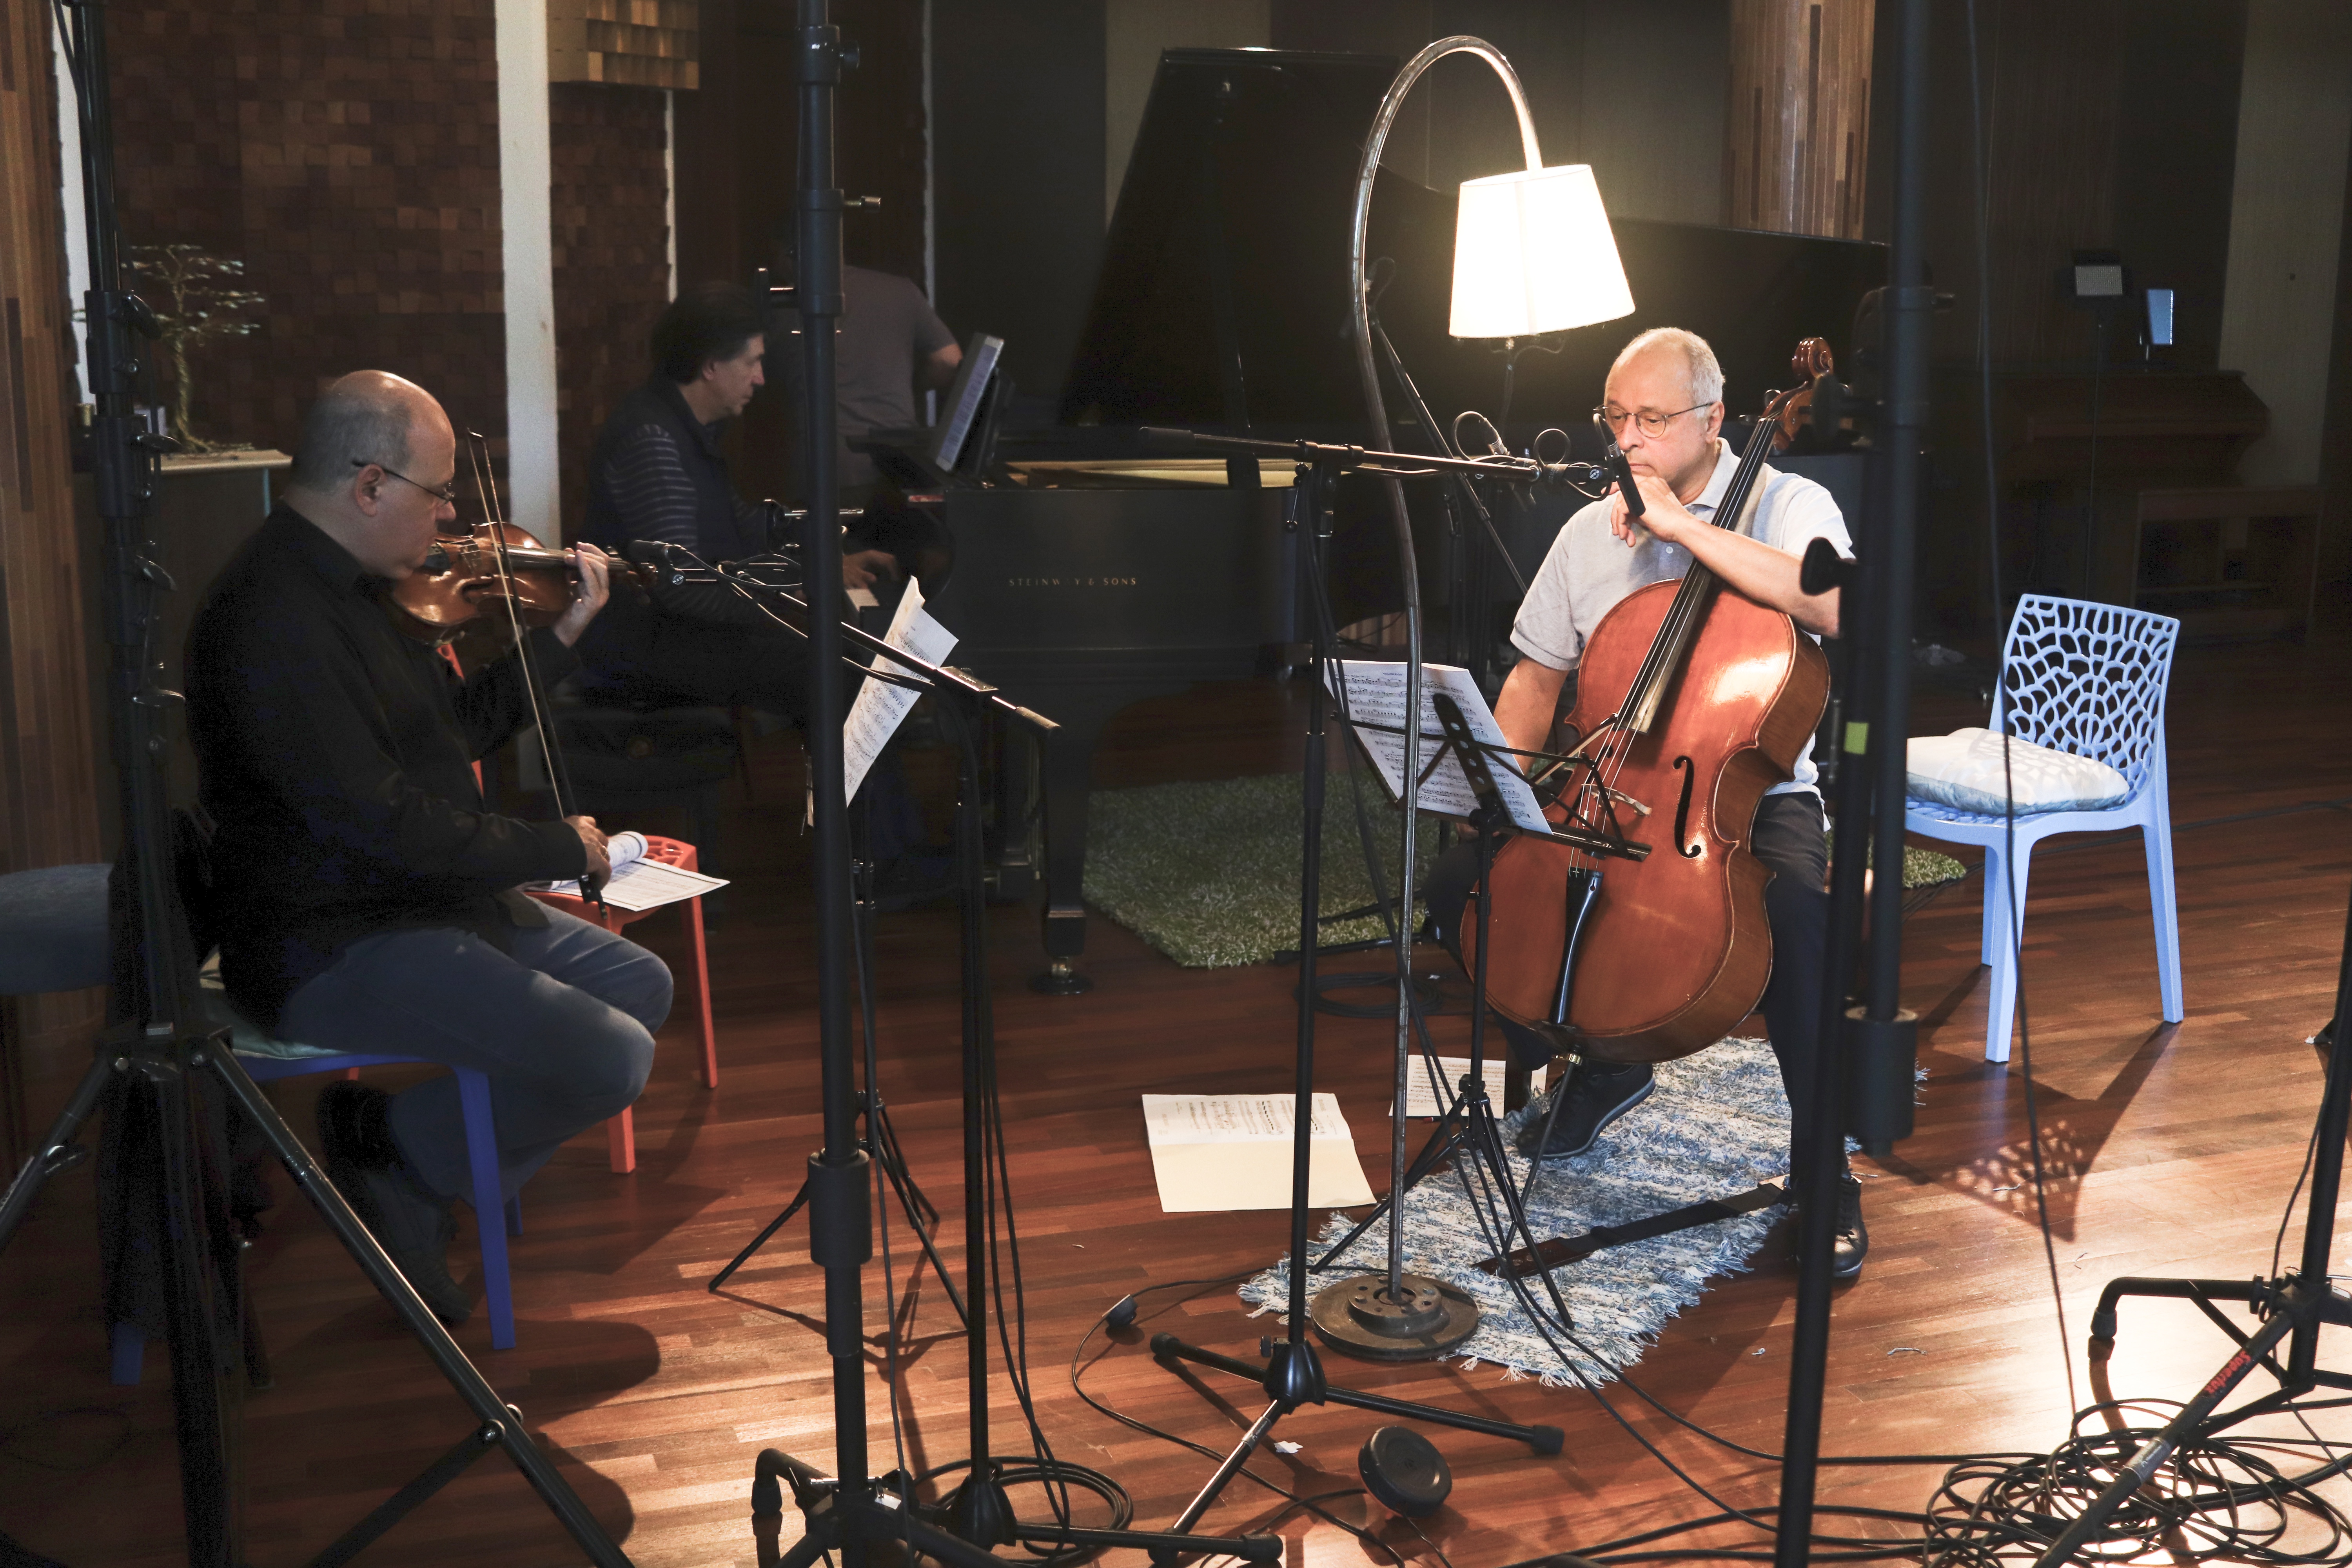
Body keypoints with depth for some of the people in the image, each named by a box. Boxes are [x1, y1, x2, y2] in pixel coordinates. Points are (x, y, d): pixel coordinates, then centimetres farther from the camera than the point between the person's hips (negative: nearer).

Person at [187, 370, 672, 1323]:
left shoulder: (347, 589, 9)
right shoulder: (273, 620, -23)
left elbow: (459, 730, 18)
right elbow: (382, 826, -27)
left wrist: (565, 632, 10)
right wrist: (558, 850, -16)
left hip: (424, 903, 11)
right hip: (331, 950, -11)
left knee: (641, 985, 14)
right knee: (610, 1060, -19)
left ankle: (401, 1147, 12)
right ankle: (396, 1154, 4)